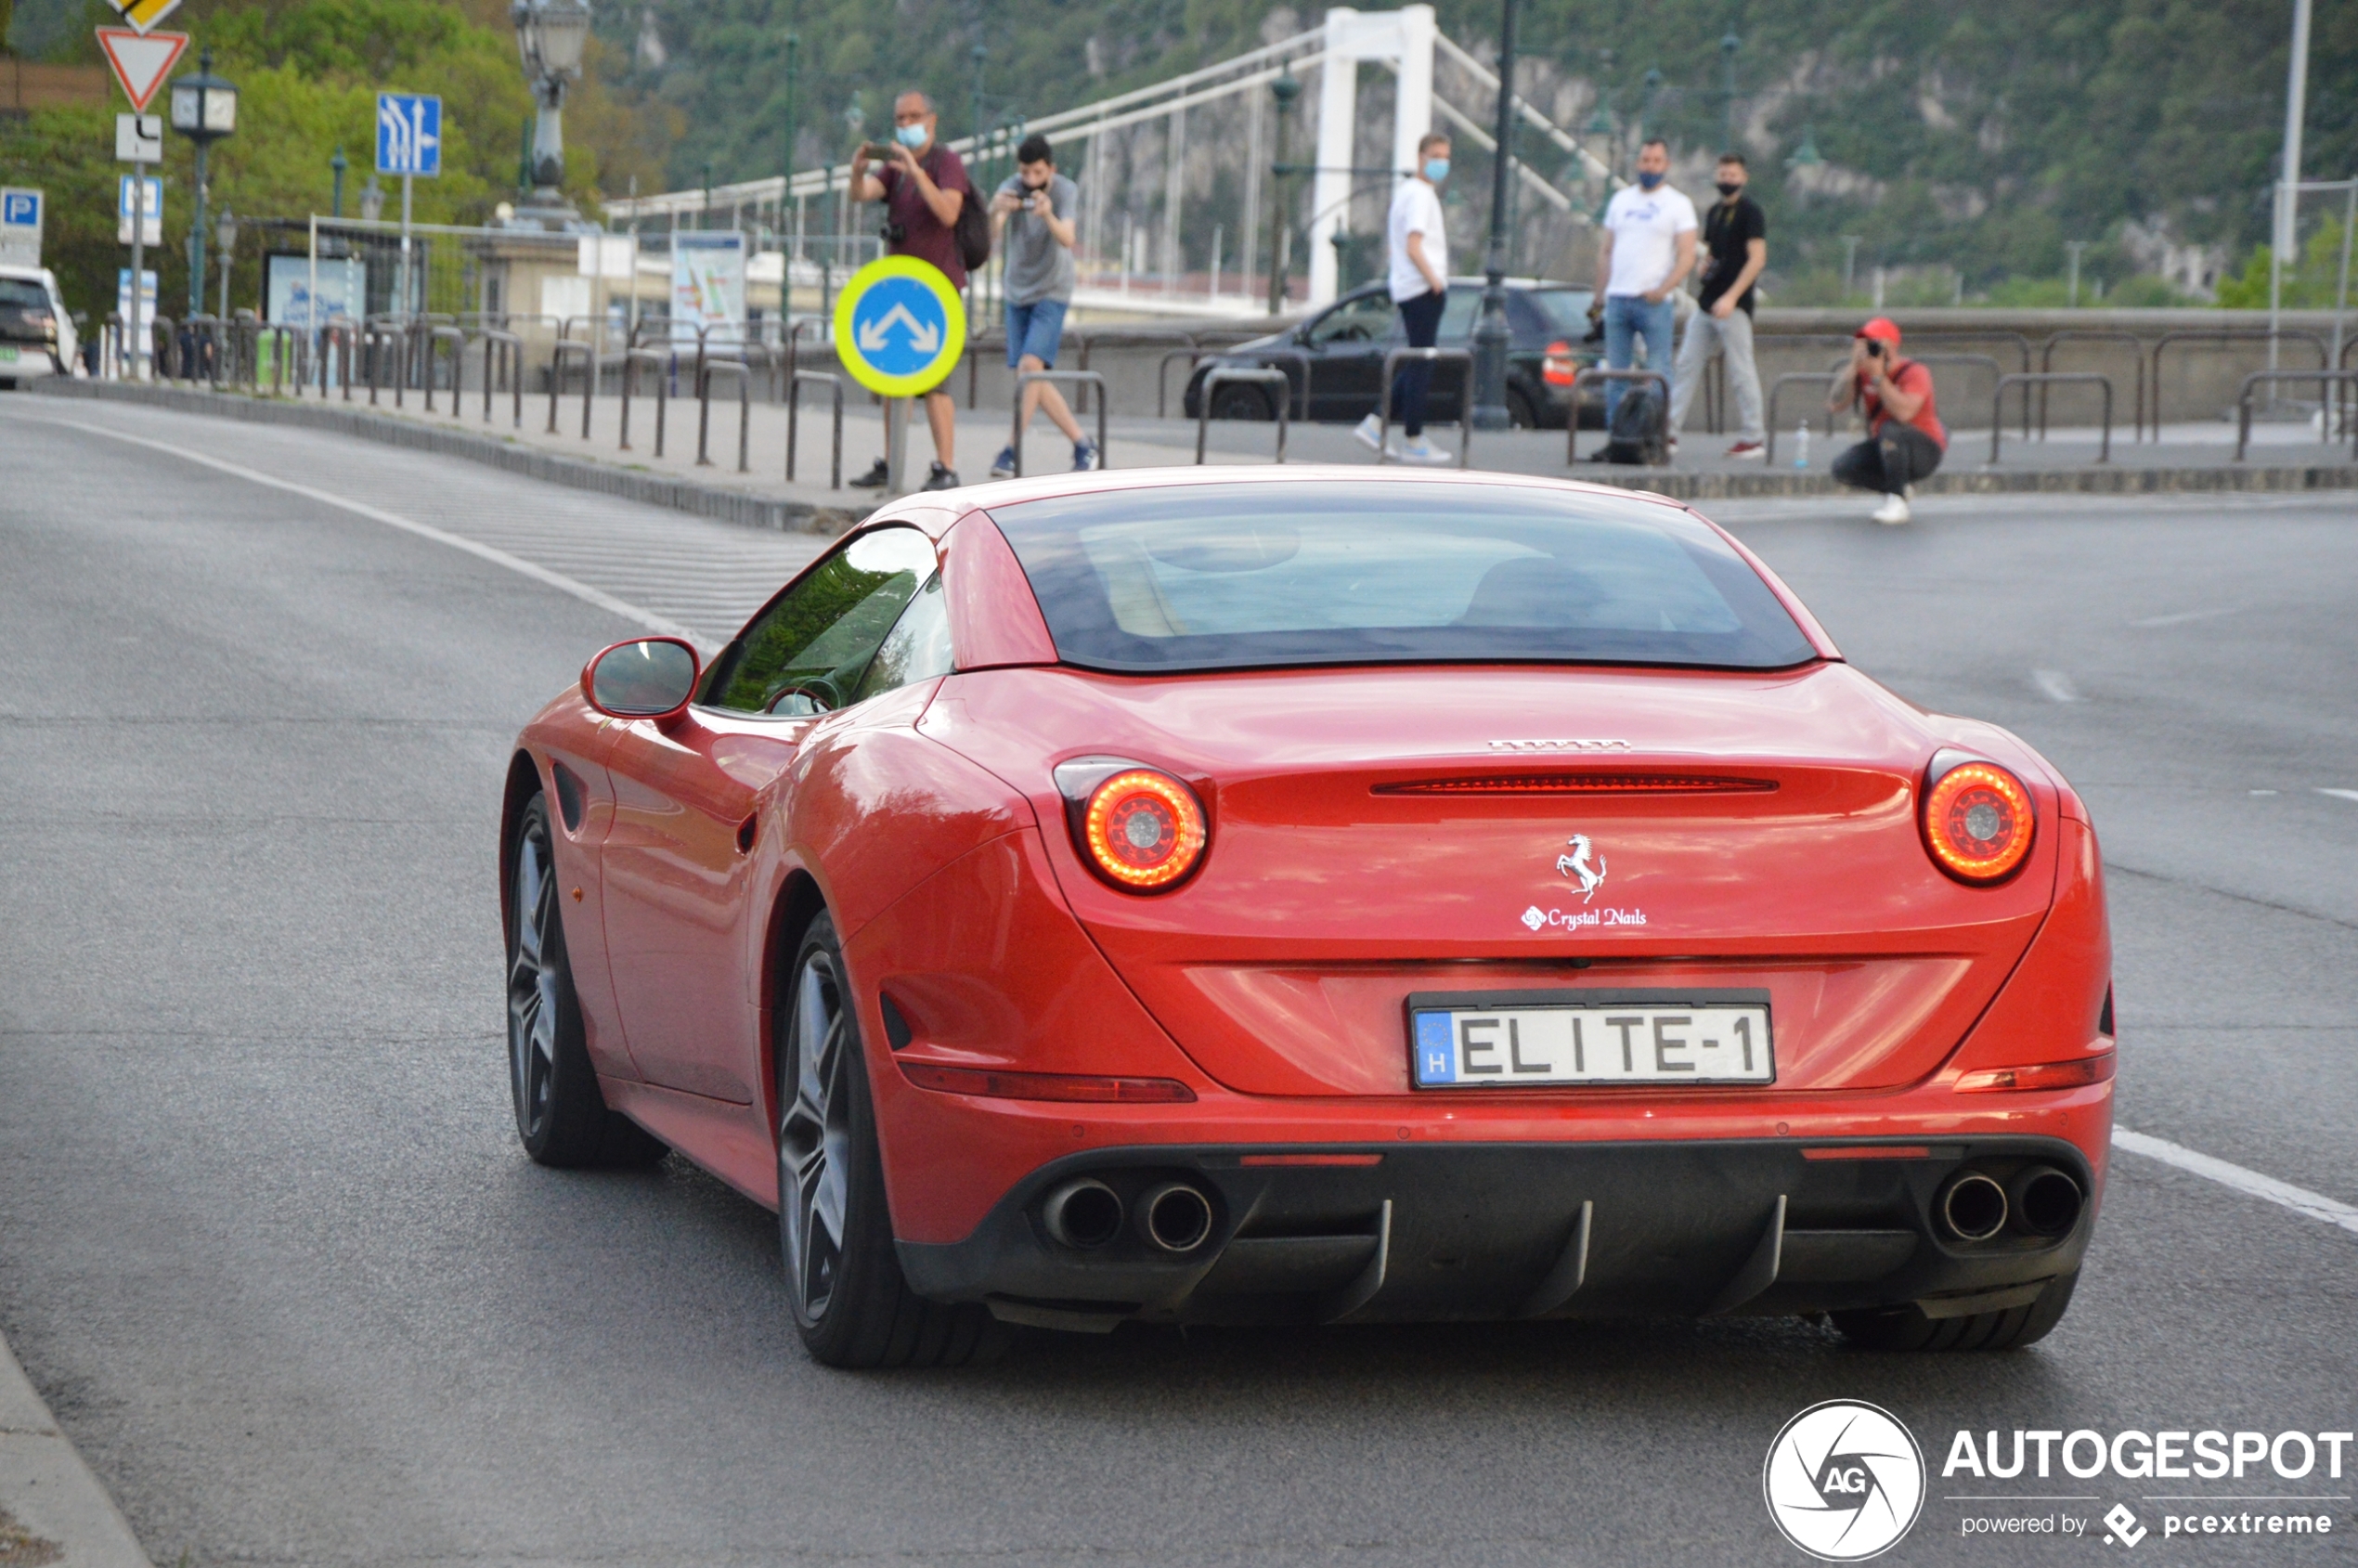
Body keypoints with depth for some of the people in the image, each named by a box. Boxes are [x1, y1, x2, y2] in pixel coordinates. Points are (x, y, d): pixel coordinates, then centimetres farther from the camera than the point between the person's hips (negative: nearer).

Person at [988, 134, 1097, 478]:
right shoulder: (1012, 189, -11)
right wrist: (996, 212, -48)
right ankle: (1083, 446, 16)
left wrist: (1048, 215, -52)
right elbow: (990, 237, -25)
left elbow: (1067, 240, -31)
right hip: (1017, 295, 4)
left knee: (1030, 365, -20)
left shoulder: (1066, 191, -15)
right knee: (1035, 382, 3)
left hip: (1051, 294, -4)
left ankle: (1011, 452, -20)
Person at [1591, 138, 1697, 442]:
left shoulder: (1678, 205, 2)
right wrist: (1599, 297, 11)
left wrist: (1663, 289, -19)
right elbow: (1605, 251, 18)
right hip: (1617, 299, 4)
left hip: (1654, 302, -4)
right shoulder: (1620, 200, 16)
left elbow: (1687, 257, -5)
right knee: (1615, 373, 5)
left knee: (1659, 372, -7)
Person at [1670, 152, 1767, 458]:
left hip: (1734, 305, -8)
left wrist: (1731, 297, -22)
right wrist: (1705, 267, 3)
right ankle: (1669, 430, 6)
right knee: (1687, 364, 5)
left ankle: (1753, 438, 3)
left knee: (1741, 371, -4)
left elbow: (1757, 258, -15)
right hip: (1707, 303, 8)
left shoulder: (1750, 212, -8)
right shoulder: (1714, 212, 16)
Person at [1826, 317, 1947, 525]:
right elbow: (1834, 406, -16)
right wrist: (1853, 368, -23)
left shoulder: (1915, 373, -19)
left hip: (1924, 451, -6)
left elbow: (1904, 413, -38)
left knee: (1890, 430, -36)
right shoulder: (1863, 373, -4)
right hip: (1884, 450, 6)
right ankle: (1893, 490, 8)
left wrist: (1878, 377, -33)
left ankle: (1897, 501, -23)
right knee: (1842, 469, -16)